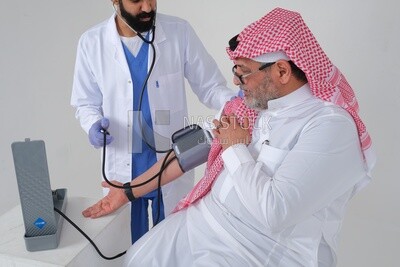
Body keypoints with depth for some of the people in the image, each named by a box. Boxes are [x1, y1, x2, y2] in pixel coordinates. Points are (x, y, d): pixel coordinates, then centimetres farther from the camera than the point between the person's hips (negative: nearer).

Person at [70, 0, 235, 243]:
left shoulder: (180, 32, -8)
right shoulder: (91, 43, -5)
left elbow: (210, 86, -4)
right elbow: (86, 102, 5)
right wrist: (94, 124, -16)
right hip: (123, 169, 1)